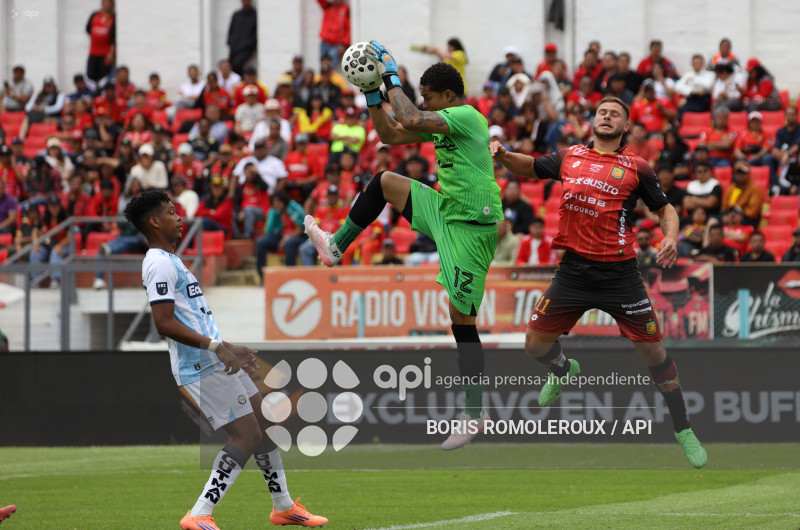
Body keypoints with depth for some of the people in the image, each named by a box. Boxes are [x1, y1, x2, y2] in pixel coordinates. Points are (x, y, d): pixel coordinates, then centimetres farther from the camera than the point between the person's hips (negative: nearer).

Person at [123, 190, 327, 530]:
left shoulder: (170, 260, 19)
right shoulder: (159, 263, -14)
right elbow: (165, 323, -23)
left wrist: (229, 348, 24)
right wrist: (216, 346, -27)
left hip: (217, 360, 10)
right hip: (202, 368, -10)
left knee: (265, 424, 16)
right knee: (246, 436, -13)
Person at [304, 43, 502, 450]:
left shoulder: (466, 116, -16)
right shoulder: (441, 122, 13)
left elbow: (409, 119, -28)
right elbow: (390, 135, 19)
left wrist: (391, 77, -16)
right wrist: (373, 94, 7)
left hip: (471, 227, -9)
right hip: (444, 211, 9)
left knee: (461, 317, -8)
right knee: (384, 182, 17)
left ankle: (475, 411, -2)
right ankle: (337, 245, 32)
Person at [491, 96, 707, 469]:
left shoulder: (636, 168, 2)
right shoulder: (569, 157, 10)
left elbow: (665, 208, 9)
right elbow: (529, 167, 24)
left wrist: (670, 237, -11)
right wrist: (502, 155, 5)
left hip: (619, 273, -3)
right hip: (573, 269, 3)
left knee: (653, 351, -4)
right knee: (535, 344, 1)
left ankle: (683, 431, 10)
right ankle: (564, 371, 38)